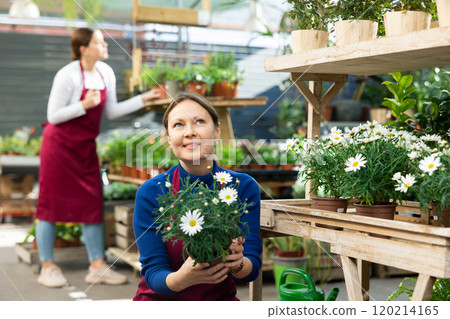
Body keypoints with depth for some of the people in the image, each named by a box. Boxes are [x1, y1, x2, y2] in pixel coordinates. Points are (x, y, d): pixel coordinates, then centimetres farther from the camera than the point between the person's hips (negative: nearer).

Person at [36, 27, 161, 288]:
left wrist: (143, 99, 3)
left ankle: (97, 267, 10)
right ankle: (48, 267, 11)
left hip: (86, 147, 7)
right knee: (52, 203, 1)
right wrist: (84, 105, -27)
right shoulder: (68, 75, -18)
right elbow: (53, 116, -16)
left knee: (93, 204, 4)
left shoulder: (106, 73, 2)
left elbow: (111, 111, 9)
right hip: (60, 144, -6)